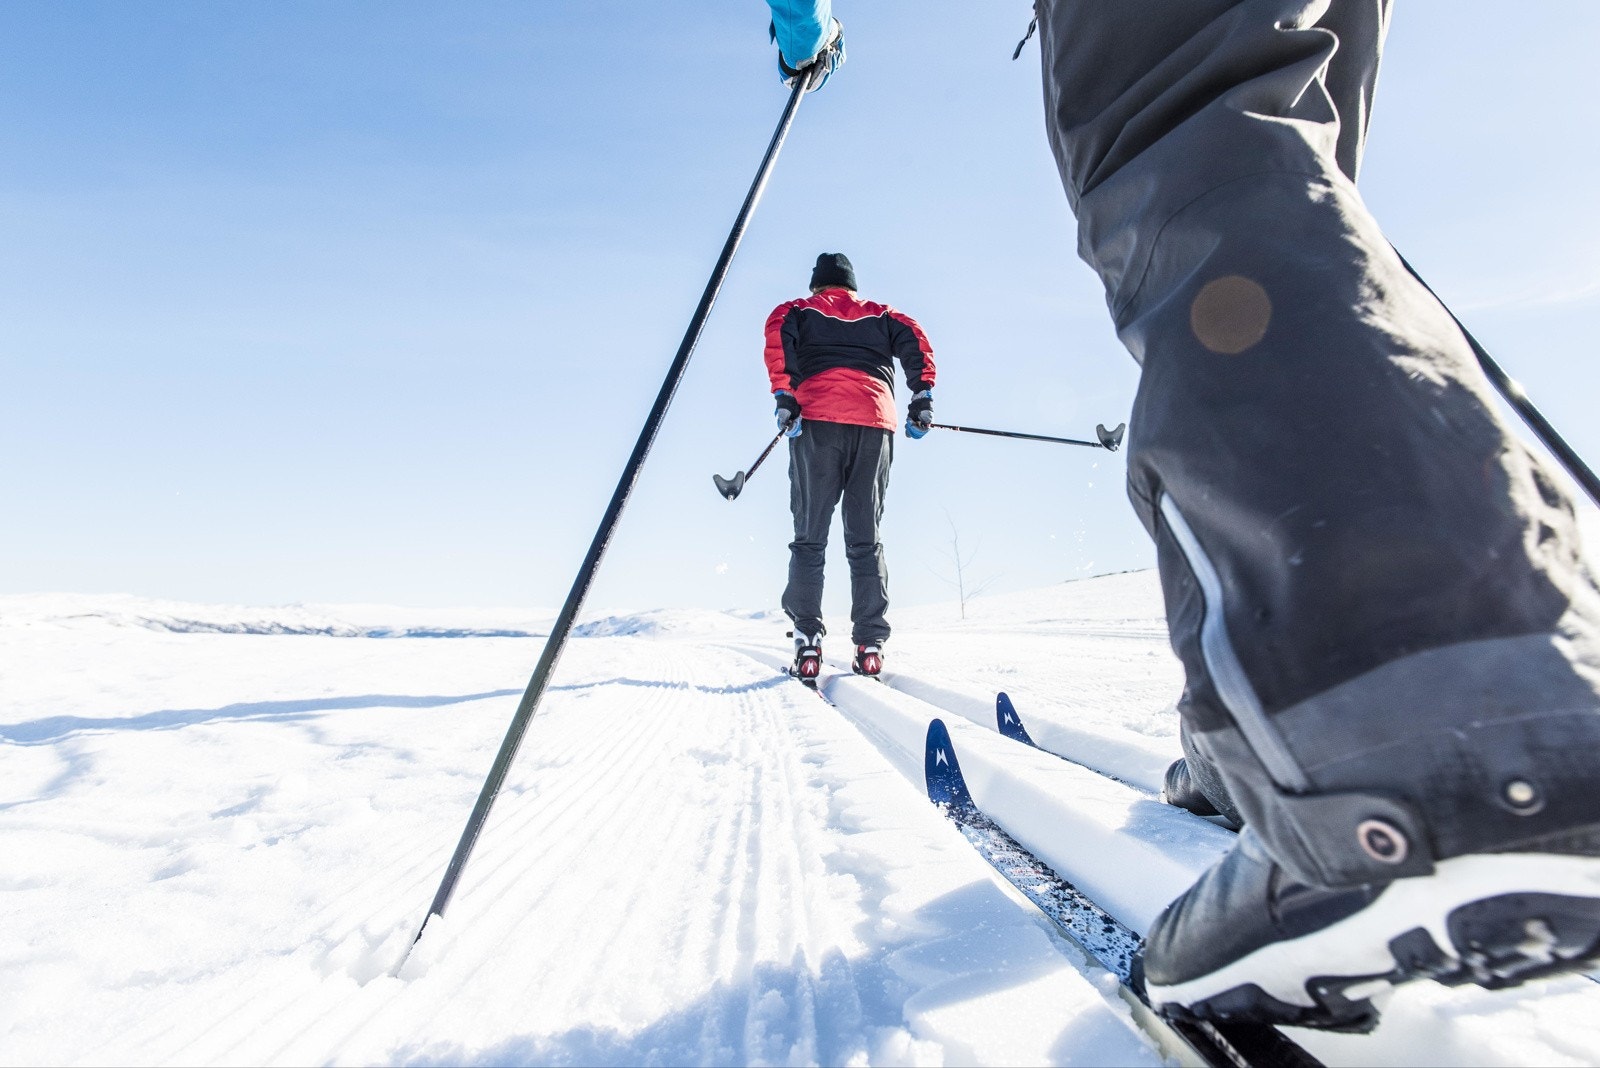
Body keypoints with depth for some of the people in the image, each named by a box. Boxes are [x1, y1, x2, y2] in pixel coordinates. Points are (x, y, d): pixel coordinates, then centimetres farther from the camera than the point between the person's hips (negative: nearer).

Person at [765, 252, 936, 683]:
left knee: (810, 537, 0)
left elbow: (778, 330, 0)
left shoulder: (799, 309, 23)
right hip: (875, 421, 2)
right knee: (865, 540, 3)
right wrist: (922, 398, 6)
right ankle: (870, 644, -5)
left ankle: (808, 643, -9)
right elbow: (915, 340, 11)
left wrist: (784, 395, -7)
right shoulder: (879, 314, 29)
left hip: (818, 418, -2)